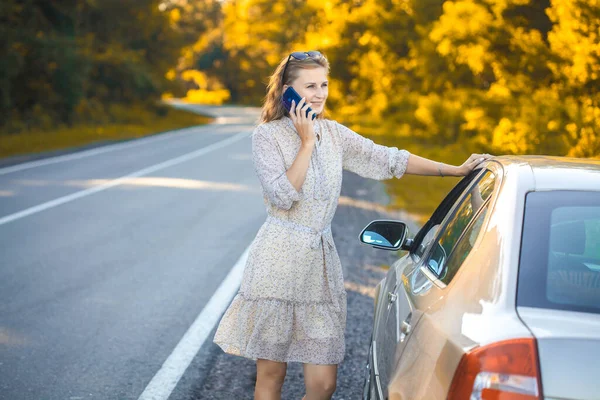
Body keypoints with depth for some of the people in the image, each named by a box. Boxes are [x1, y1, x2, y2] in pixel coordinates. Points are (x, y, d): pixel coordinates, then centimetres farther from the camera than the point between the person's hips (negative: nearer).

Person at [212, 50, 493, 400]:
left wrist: (458, 170, 8)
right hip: (278, 263, -4)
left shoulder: (334, 134, 11)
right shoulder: (268, 136, -4)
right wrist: (307, 142, -11)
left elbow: (390, 160, 10)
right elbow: (282, 196, -15)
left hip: (322, 264, 5)